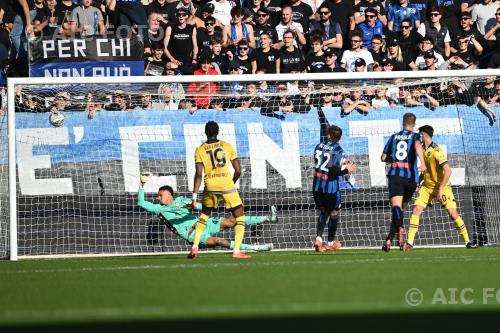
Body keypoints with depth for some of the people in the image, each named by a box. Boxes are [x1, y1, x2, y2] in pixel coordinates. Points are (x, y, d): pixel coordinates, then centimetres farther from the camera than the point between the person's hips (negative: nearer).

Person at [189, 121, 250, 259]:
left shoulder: (200, 150, 5)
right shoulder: (227, 146, 6)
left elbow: (198, 174, -5)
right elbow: (238, 170, 5)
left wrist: (194, 197, -5)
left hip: (210, 186, 2)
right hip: (227, 184, -2)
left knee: (204, 215, 24)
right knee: (239, 217, 9)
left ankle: (194, 247, 15)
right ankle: (237, 251, -2)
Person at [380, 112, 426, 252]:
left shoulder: (394, 137, 18)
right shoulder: (415, 136, 9)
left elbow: (383, 157, 22)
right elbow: (418, 146, -16)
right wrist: (422, 163, -25)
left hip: (395, 174, 0)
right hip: (410, 176, 0)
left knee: (396, 206, -16)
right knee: (401, 208, 15)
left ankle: (400, 229, -47)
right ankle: (389, 239, 13)